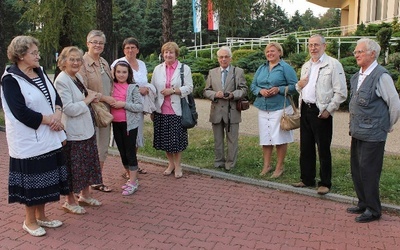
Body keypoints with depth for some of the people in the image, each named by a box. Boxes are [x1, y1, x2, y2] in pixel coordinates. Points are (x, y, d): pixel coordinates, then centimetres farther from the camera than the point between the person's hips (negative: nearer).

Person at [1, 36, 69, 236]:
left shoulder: (40, 72, 10)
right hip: (28, 140, -7)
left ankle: (41, 216, 30)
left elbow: (56, 97, 11)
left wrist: (57, 113, -9)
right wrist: (48, 120, -15)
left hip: (48, 138, 7)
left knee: (45, 178, 14)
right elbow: (21, 112, -20)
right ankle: (30, 221, 22)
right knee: (32, 180, 4)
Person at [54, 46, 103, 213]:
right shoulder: (61, 81, -16)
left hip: (86, 129, 9)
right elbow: (69, 109, -23)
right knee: (74, 167, 3)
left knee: (88, 164, 17)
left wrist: (91, 96, 3)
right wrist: (88, 100, -13)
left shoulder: (78, 77, 9)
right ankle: (70, 202, 20)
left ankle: (85, 195, 33)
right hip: (73, 132, -9)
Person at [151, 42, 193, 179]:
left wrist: (173, 90, -17)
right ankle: (171, 163, 27)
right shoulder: (157, 69, 11)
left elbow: (189, 88, -5)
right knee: (165, 139, 10)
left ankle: (177, 166, 18)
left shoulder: (184, 68, 2)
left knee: (177, 139, 2)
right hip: (161, 110, 3)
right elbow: (153, 88, 11)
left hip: (177, 110, -3)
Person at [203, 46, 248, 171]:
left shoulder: (238, 72, 4)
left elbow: (244, 90, 0)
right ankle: (218, 163, 24)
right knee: (218, 140, 11)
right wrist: (215, 94, -13)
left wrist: (233, 94, -18)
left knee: (232, 139, 3)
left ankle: (230, 165, 14)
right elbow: (206, 91, 8)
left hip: (232, 111, -2)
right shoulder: (212, 72, 11)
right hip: (216, 111, 3)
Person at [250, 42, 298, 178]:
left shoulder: (286, 68, -1)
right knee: (265, 138, 8)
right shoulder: (261, 68, 15)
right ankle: (267, 165, 20)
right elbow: (253, 85, 14)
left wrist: (279, 89, -18)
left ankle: (279, 167, 12)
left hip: (280, 107, -5)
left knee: (280, 139, -1)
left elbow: (294, 86, -6)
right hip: (263, 108, 5)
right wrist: (260, 91, -7)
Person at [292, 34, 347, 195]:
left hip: (321, 112, -7)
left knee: (323, 149, 2)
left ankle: (325, 183, 14)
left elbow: (341, 93, -11)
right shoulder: (306, 66, 16)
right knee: (305, 148, 13)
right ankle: (307, 179, 26)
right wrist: (299, 85, 4)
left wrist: (328, 110, -15)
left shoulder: (333, 64, -7)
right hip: (305, 110, 7)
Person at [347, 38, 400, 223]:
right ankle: (363, 204, 30)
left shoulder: (381, 76, -14)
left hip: (373, 135, -8)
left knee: (368, 171, -2)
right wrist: (354, 126, 17)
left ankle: (373, 210, 14)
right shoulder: (356, 77, 11)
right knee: (356, 168, 14)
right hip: (357, 132, 8)